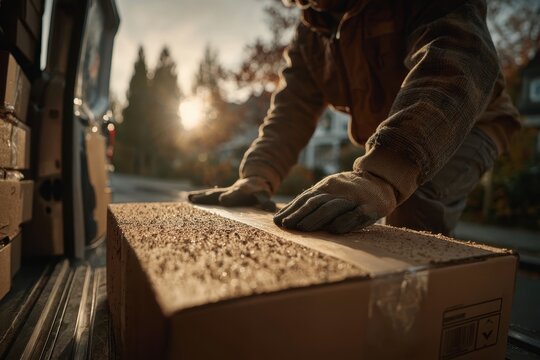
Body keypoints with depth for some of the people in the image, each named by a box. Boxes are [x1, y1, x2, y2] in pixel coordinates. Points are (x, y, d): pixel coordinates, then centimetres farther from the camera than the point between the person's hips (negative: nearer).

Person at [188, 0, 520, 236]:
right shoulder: (309, 35, -3)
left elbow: (456, 63, -40)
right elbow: (291, 112, -9)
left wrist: (380, 176, -57)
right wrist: (256, 177, -26)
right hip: (389, 153, 6)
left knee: (413, 200, -34)